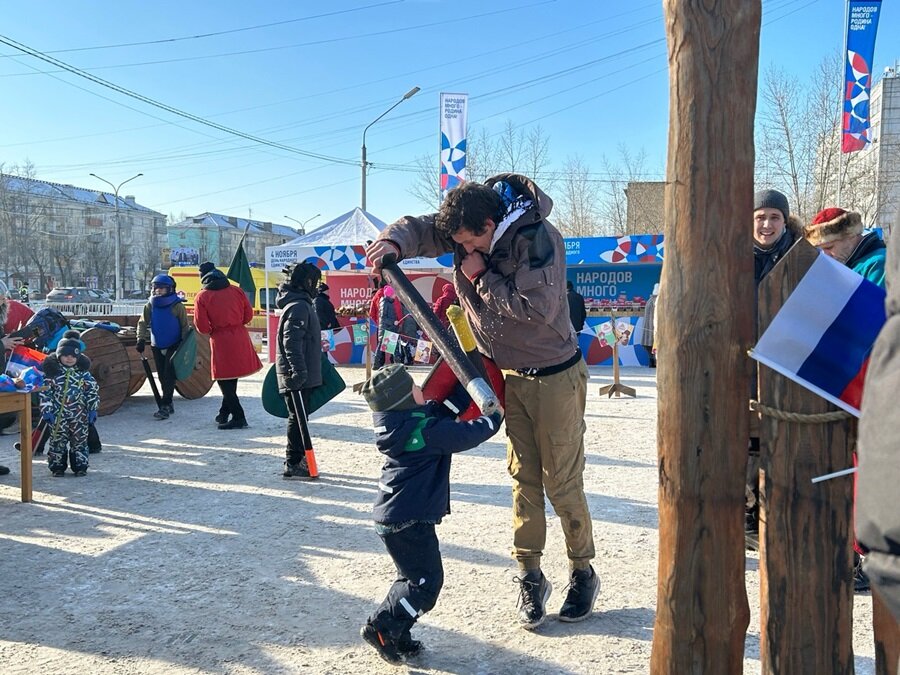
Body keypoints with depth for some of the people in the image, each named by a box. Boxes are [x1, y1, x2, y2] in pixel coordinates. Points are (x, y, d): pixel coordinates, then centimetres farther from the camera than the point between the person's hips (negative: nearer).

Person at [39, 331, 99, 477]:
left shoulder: (84, 373, 0)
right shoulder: (52, 372, -3)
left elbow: (93, 391, 3)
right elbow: (45, 392, -2)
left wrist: (92, 409, 0)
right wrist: (47, 410, -7)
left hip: (79, 415, 1)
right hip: (58, 415, -1)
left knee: (80, 441, 5)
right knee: (57, 441, 4)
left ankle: (80, 466, 15)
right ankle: (57, 467, 15)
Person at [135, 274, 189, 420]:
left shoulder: (177, 305, -12)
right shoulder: (150, 305, -1)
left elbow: (185, 326, -7)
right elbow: (143, 322, 1)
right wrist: (141, 339, -10)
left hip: (174, 346, -5)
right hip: (157, 346, 5)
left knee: (169, 376, -11)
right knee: (162, 377, 11)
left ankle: (164, 407, -11)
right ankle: (168, 404, 23)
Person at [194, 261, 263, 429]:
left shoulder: (202, 297, -7)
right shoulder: (236, 290, 3)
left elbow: (202, 327, -10)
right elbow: (248, 315, 6)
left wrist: (211, 330, 10)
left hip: (220, 340, -5)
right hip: (240, 338, 5)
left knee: (224, 379, 4)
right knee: (232, 378, 18)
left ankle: (239, 417, 0)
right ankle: (224, 413, 29)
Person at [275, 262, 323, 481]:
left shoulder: (300, 303, 16)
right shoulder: (298, 307, -17)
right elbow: (291, 342, -25)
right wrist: (298, 371, -28)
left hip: (300, 373, 10)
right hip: (297, 375, -10)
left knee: (299, 417, 16)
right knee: (298, 418, -5)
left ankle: (296, 459, 24)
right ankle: (293, 465, 0)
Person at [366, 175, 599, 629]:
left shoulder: (538, 238, -25)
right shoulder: (468, 226, -4)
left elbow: (536, 309, -32)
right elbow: (419, 228, -3)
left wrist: (481, 276, -23)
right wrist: (394, 241, -26)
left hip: (555, 377, -6)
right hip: (510, 375, 7)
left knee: (562, 484, 2)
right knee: (523, 480, 11)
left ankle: (582, 574, 21)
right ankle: (530, 578, 21)